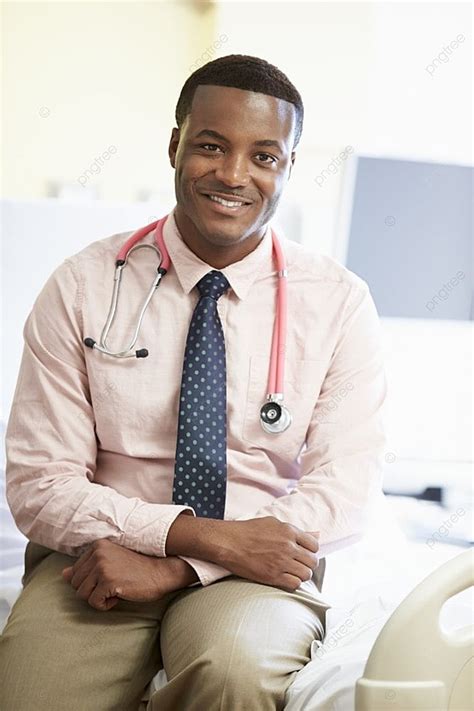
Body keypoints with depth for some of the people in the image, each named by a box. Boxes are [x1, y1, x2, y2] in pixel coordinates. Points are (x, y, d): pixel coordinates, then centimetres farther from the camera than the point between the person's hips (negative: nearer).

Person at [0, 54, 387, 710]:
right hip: (101, 560, 1)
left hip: (257, 565, 0)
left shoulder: (339, 302, 0)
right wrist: (199, 533, -19)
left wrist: (174, 565, -18)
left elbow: (345, 490, -7)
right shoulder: (82, 287, -1)